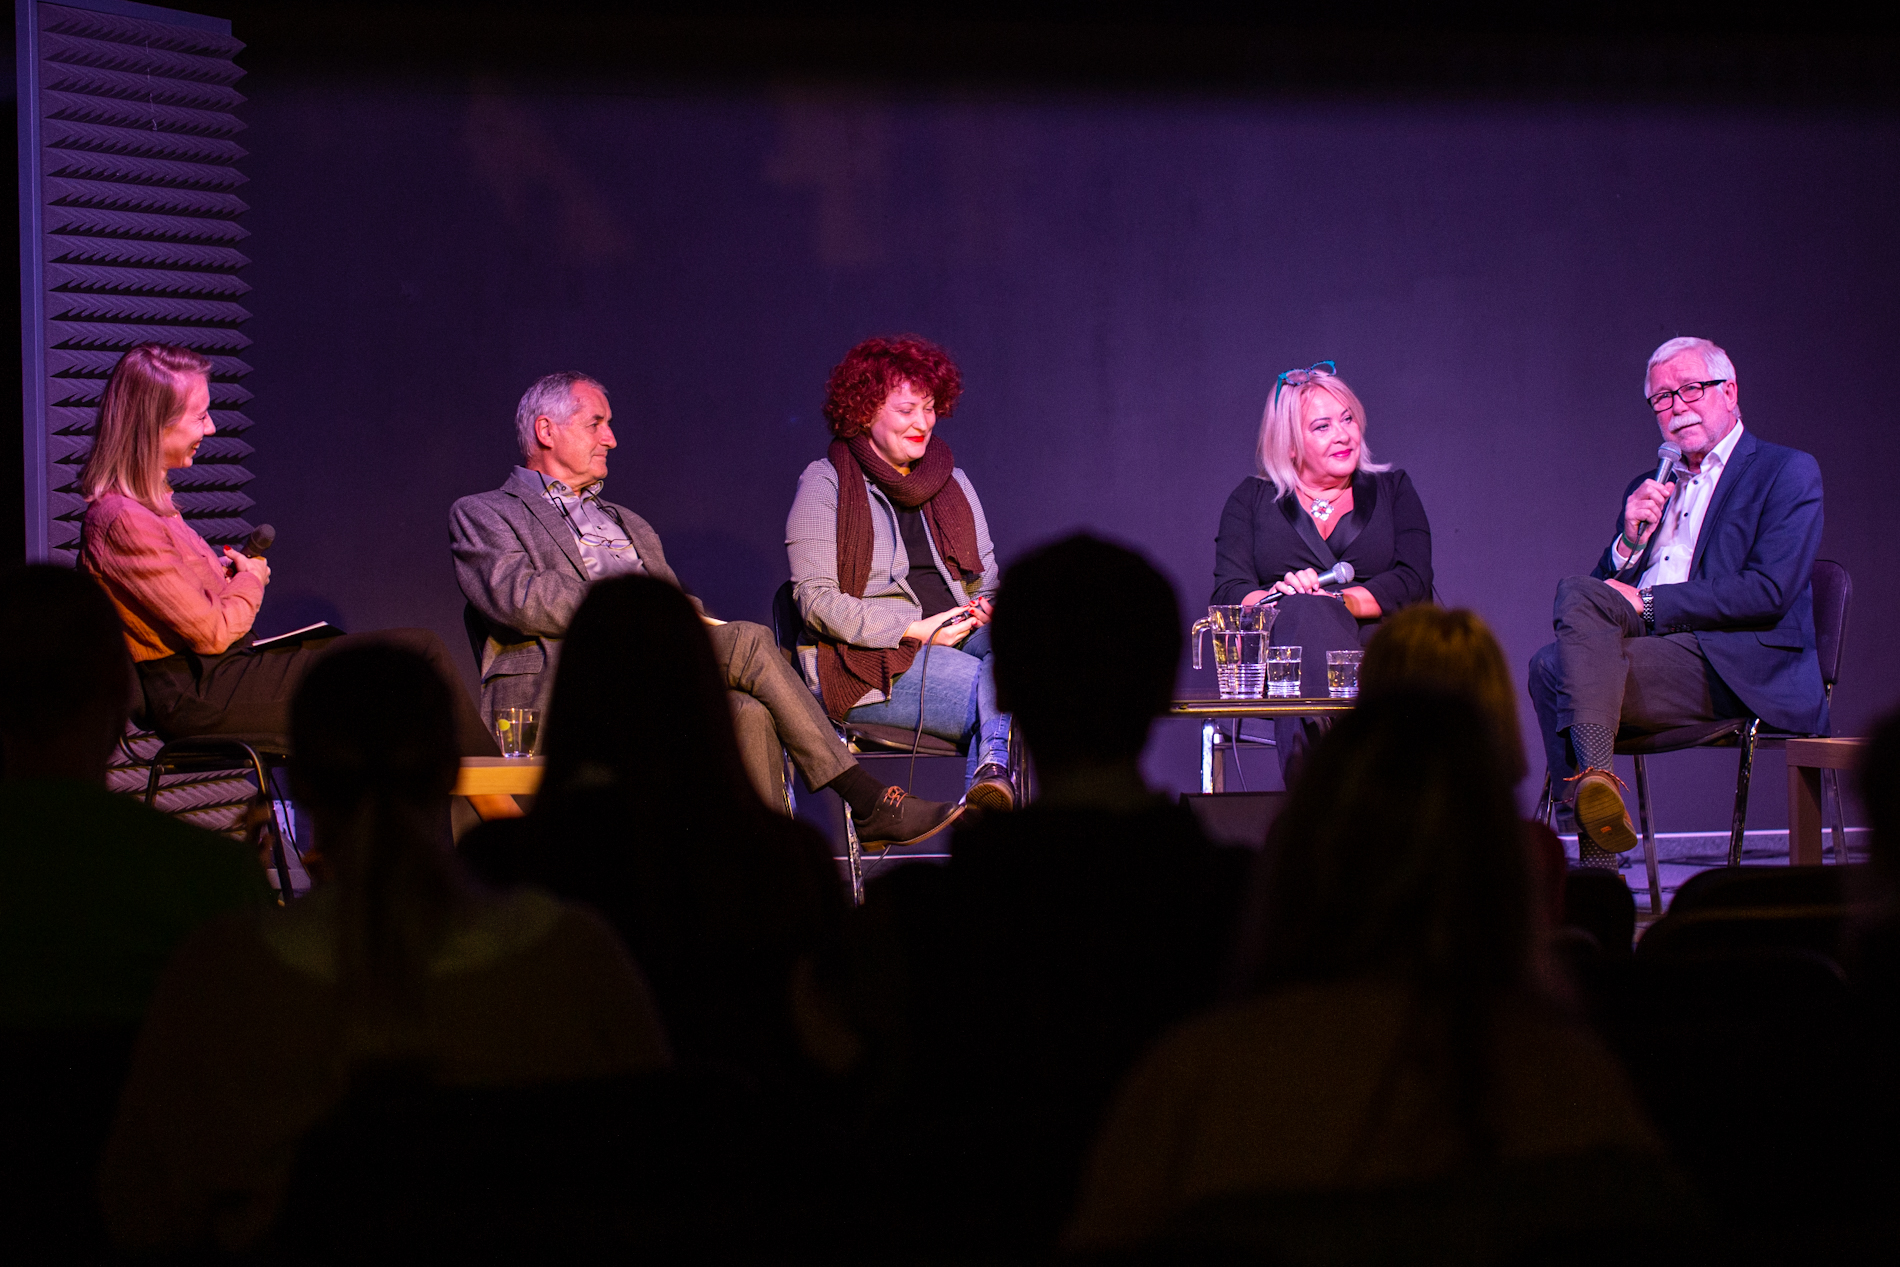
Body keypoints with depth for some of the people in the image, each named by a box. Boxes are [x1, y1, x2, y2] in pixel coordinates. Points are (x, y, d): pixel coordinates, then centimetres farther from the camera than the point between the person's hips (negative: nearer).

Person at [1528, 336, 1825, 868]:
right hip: (1647, 653, 6)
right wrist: (1630, 540, 0)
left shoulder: (1787, 473, 6)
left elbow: (1768, 594, -9)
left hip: (1738, 672, -6)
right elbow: (1608, 590, 20)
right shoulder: (1648, 490, 27)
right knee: (1553, 663, -27)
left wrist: (1648, 603, -12)